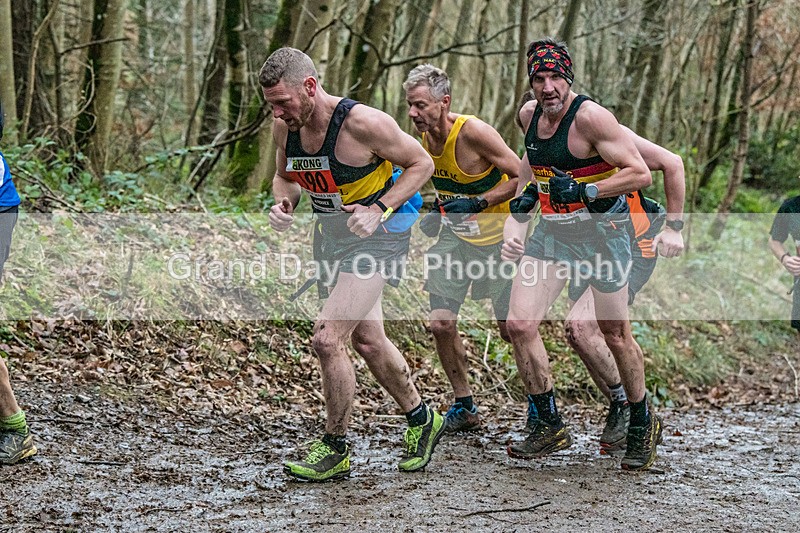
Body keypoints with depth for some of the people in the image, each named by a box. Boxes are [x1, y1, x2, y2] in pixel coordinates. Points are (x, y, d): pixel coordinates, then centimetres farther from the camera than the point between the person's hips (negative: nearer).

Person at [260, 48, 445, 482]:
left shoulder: (362, 123, -26)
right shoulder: (285, 128, -7)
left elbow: (421, 163, -14)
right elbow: (285, 177, 13)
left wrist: (378, 210, -25)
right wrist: (283, 204, -10)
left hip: (376, 239, -8)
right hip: (333, 238, 8)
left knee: (327, 340, -17)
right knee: (367, 340, 19)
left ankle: (335, 449, 1)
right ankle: (420, 420, 40)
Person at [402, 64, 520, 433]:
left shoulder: (474, 132, -24)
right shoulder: (423, 137, -3)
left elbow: (522, 177, -20)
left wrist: (478, 203, -28)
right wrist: (439, 213, -1)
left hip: (497, 236, -6)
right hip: (454, 236, 6)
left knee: (512, 328, 1)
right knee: (441, 322, -4)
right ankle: (464, 406, 12)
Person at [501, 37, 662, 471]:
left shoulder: (590, 116, -19)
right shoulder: (531, 115, 3)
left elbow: (640, 174, -21)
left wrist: (584, 191, -27)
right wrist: (518, 210, 12)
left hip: (602, 229, -6)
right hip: (552, 229, 6)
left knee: (615, 335, 5)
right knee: (519, 325, -7)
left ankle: (643, 425, 29)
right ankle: (549, 427, 9)